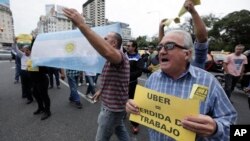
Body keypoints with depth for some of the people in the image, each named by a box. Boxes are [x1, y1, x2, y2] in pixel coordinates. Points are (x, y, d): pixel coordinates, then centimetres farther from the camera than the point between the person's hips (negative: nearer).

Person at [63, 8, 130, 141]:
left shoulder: (119, 55, -24)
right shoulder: (113, 58, 12)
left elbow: (107, 51, -49)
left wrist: (81, 24, -50)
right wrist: (101, 90, 22)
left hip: (112, 107, -10)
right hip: (114, 105, 10)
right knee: (120, 130, 26)